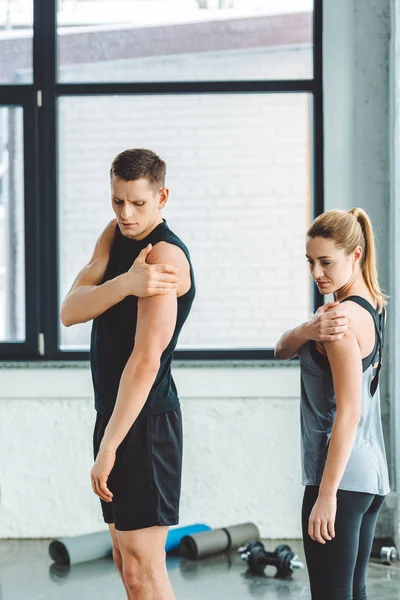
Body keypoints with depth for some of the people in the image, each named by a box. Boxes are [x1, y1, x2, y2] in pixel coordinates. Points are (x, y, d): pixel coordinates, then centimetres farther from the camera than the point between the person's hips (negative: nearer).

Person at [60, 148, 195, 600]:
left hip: (145, 422, -9)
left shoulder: (165, 255, -17)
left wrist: (108, 447, -23)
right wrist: (125, 283, -24)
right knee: (125, 556, 15)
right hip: (114, 412, 9)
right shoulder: (115, 235, 9)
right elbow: (70, 311, -5)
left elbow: (145, 361, -23)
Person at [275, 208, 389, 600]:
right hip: (371, 474, 10)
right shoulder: (372, 306, 11)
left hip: (340, 476, -10)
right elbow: (282, 350, 6)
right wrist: (307, 331, -16)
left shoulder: (344, 317, -16)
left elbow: (348, 412, -20)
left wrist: (326, 493, -20)